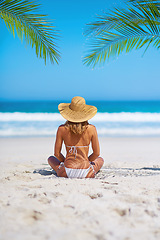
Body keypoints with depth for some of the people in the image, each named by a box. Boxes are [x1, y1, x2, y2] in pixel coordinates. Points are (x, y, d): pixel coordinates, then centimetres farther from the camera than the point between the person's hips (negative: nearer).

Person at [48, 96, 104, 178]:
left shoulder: (62, 129, -6)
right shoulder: (91, 129, -6)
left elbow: (57, 154, 1)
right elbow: (97, 153, 1)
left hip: (66, 173, 1)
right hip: (86, 173, 0)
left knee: (51, 159, 33)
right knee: (100, 159, 33)